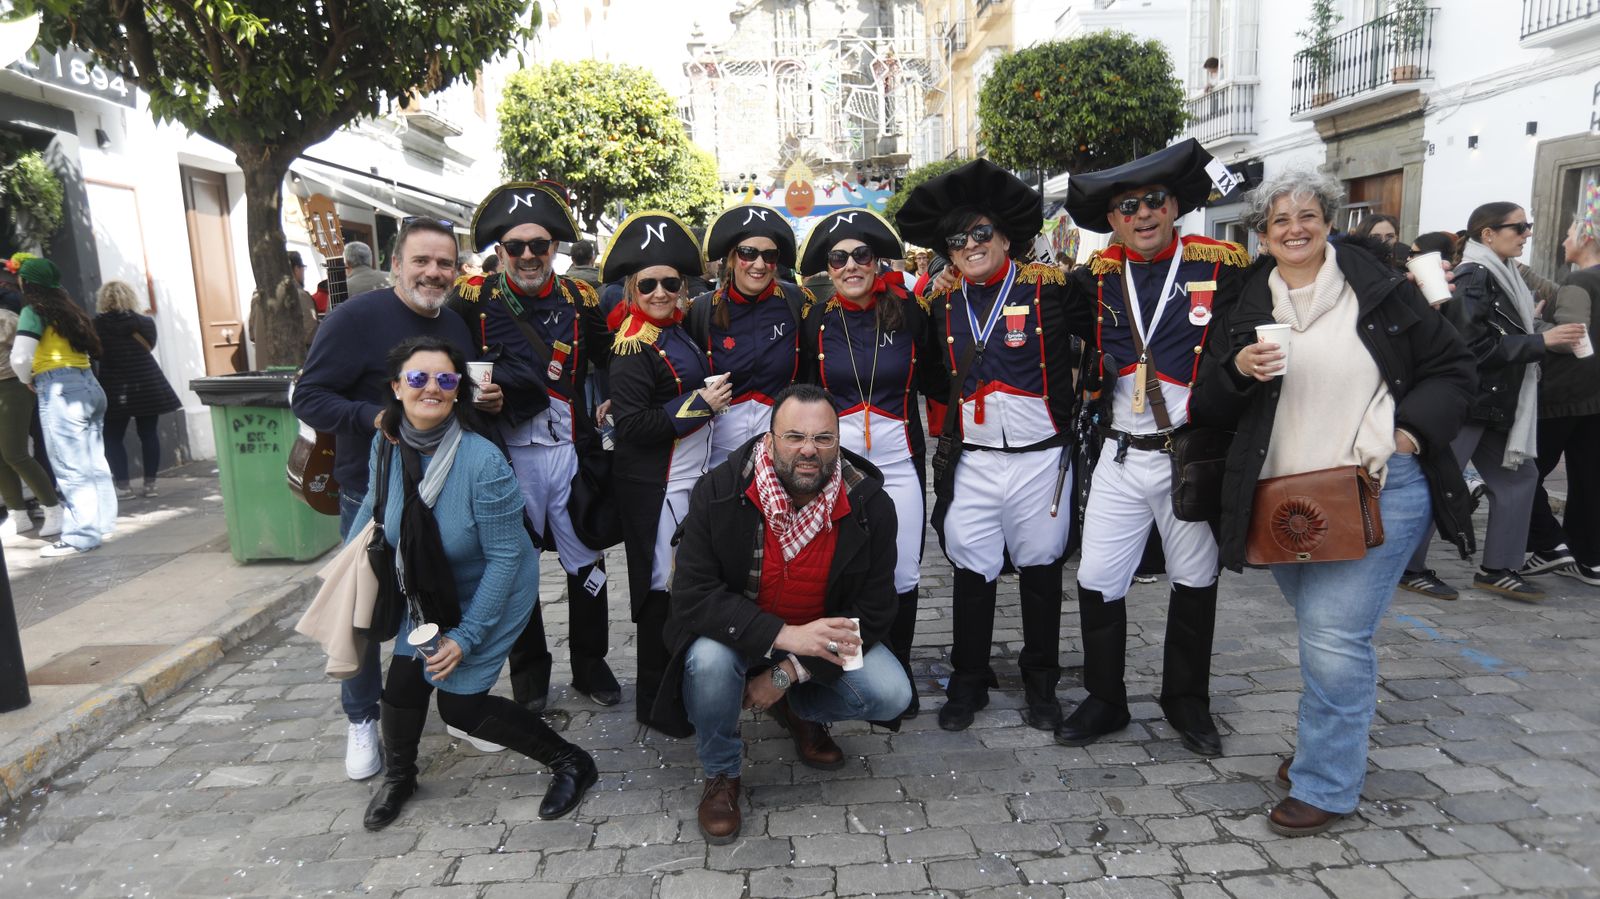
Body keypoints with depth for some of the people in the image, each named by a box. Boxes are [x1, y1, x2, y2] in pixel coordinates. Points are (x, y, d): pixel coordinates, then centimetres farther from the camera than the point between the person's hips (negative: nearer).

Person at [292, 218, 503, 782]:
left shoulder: (459, 326, 7)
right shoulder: (357, 317, -13)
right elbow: (308, 397, -14)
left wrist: (489, 402, -2)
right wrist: (374, 418, -28)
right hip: (372, 495, -5)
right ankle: (362, 719, 27)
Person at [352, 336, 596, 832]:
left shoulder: (483, 462, -32)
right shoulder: (386, 444, -14)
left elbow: (505, 557, -25)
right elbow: (375, 502, 10)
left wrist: (466, 636, -21)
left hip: (491, 593, -5)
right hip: (428, 594, 5)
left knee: (460, 705, -4)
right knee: (403, 682, 2)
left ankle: (571, 763, 14)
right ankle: (397, 776, 36)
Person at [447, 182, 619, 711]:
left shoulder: (580, 300, 3)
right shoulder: (473, 299, -2)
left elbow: (609, 362, 15)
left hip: (571, 449, 1)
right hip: (508, 454, -1)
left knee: (586, 560, 8)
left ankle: (590, 664, 27)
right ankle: (528, 670, 29)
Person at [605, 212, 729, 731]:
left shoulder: (678, 329, 10)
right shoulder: (633, 347, -16)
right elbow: (632, 425, -23)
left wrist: (711, 396, 8)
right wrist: (701, 404, -20)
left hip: (693, 475, 9)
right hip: (656, 487, -9)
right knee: (662, 588, 0)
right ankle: (654, 703, 15)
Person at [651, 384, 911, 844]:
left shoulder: (870, 504, -17)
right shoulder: (719, 491, -21)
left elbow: (874, 612, -12)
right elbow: (693, 595, -24)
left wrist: (787, 672, -20)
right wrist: (785, 635, -36)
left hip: (826, 634, 2)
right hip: (739, 632, -1)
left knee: (891, 694, -20)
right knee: (708, 659, -34)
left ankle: (799, 711, 15)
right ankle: (720, 775, -1)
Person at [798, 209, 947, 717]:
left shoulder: (909, 312, 0)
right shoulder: (815, 320, 1)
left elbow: (936, 383, 7)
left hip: (897, 460, 0)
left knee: (902, 574, 4)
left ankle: (898, 671, 27)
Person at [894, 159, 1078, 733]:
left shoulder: (1047, 288, -5)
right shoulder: (942, 302, 5)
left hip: (1040, 459, -2)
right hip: (972, 463, 2)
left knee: (1040, 569, 10)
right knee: (971, 570, 7)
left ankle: (1041, 685, 27)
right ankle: (968, 682, 23)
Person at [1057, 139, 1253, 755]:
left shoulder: (1223, 266, -6)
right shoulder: (1097, 277, 5)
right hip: (1121, 456, 3)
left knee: (1194, 581, 12)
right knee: (1097, 580, 4)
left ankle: (1187, 702, 32)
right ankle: (1105, 701, 24)